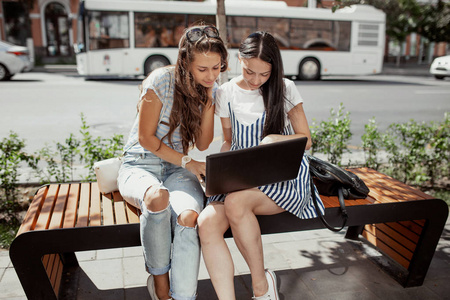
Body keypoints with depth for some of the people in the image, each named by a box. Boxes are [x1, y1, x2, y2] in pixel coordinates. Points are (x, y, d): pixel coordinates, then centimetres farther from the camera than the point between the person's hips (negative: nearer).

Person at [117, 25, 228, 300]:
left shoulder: (212, 90, 4)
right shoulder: (161, 80, -12)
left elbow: (203, 144, 1)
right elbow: (146, 138, -10)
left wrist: (209, 100, -9)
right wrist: (188, 162, -13)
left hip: (177, 169, 3)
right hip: (140, 164, -3)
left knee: (189, 217, -32)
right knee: (159, 198, -39)